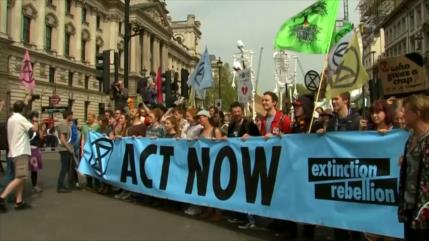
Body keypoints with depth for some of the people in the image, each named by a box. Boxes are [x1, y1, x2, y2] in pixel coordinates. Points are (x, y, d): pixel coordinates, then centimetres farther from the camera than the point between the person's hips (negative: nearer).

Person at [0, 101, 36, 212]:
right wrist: (35, 125, 7)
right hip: (21, 152, -9)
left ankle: (19, 202, 6)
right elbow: (33, 129, -14)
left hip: (14, 152, 9)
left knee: (21, 177, 9)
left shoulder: (10, 119, 15)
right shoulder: (20, 118, -12)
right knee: (20, 178, -11)